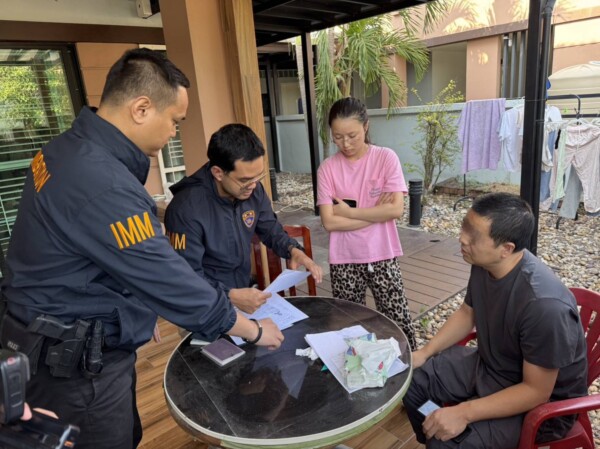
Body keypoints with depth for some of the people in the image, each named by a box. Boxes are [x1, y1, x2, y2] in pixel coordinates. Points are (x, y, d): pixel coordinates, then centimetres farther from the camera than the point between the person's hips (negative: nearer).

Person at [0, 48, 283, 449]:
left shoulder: (71, 149, 1)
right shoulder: (103, 184, -31)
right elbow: (172, 284, -26)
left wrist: (138, 313, 13)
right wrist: (254, 331, -13)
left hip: (70, 346, 9)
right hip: (78, 366, -9)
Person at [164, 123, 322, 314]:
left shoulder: (253, 191, -5)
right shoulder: (187, 209, -24)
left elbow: (271, 230, 8)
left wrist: (293, 250, -10)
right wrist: (231, 296, -33)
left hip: (245, 293, 6)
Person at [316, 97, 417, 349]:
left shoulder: (386, 158, -6)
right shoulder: (328, 168, -4)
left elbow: (396, 209, -15)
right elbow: (329, 222, -11)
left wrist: (349, 211, -13)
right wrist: (376, 213, -13)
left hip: (382, 257, -1)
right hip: (344, 261, 1)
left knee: (398, 325, 8)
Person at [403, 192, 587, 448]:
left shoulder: (544, 304, -36)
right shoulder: (484, 264, -13)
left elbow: (536, 391, -26)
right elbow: (467, 313, 5)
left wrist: (464, 413, -30)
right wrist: (424, 352, -3)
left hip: (542, 402, -7)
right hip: (488, 365, 7)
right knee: (412, 377, 4)